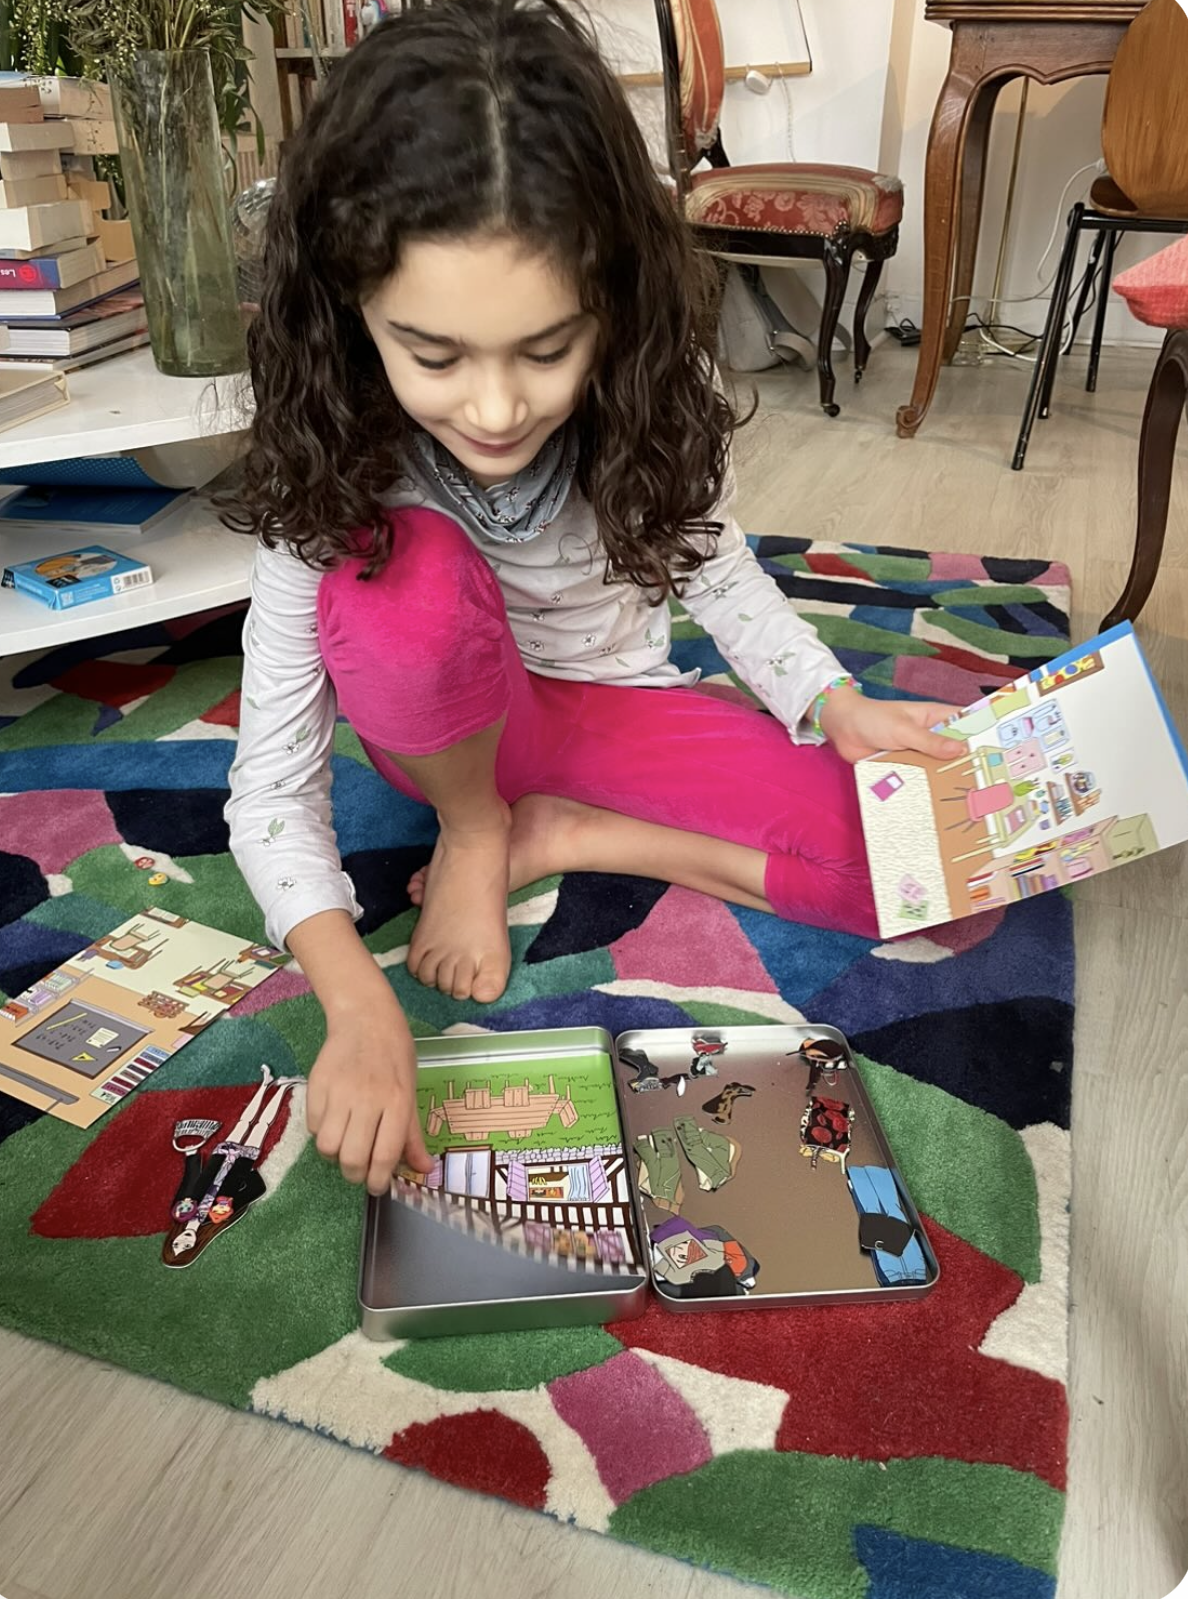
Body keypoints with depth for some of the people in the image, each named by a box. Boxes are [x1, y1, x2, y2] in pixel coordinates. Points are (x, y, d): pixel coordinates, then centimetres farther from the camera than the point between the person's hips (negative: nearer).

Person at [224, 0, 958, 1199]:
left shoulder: (651, 407, -20)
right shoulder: (328, 476, -25)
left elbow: (708, 558, 1)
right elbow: (272, 786, -23)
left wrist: (834, 705, -14)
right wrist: (359, 1004, -39)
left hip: (617, 707, 3)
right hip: (451, 730, -2)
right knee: (398, 570, -37)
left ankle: (554, 836, -6)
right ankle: (473, 830, -7)